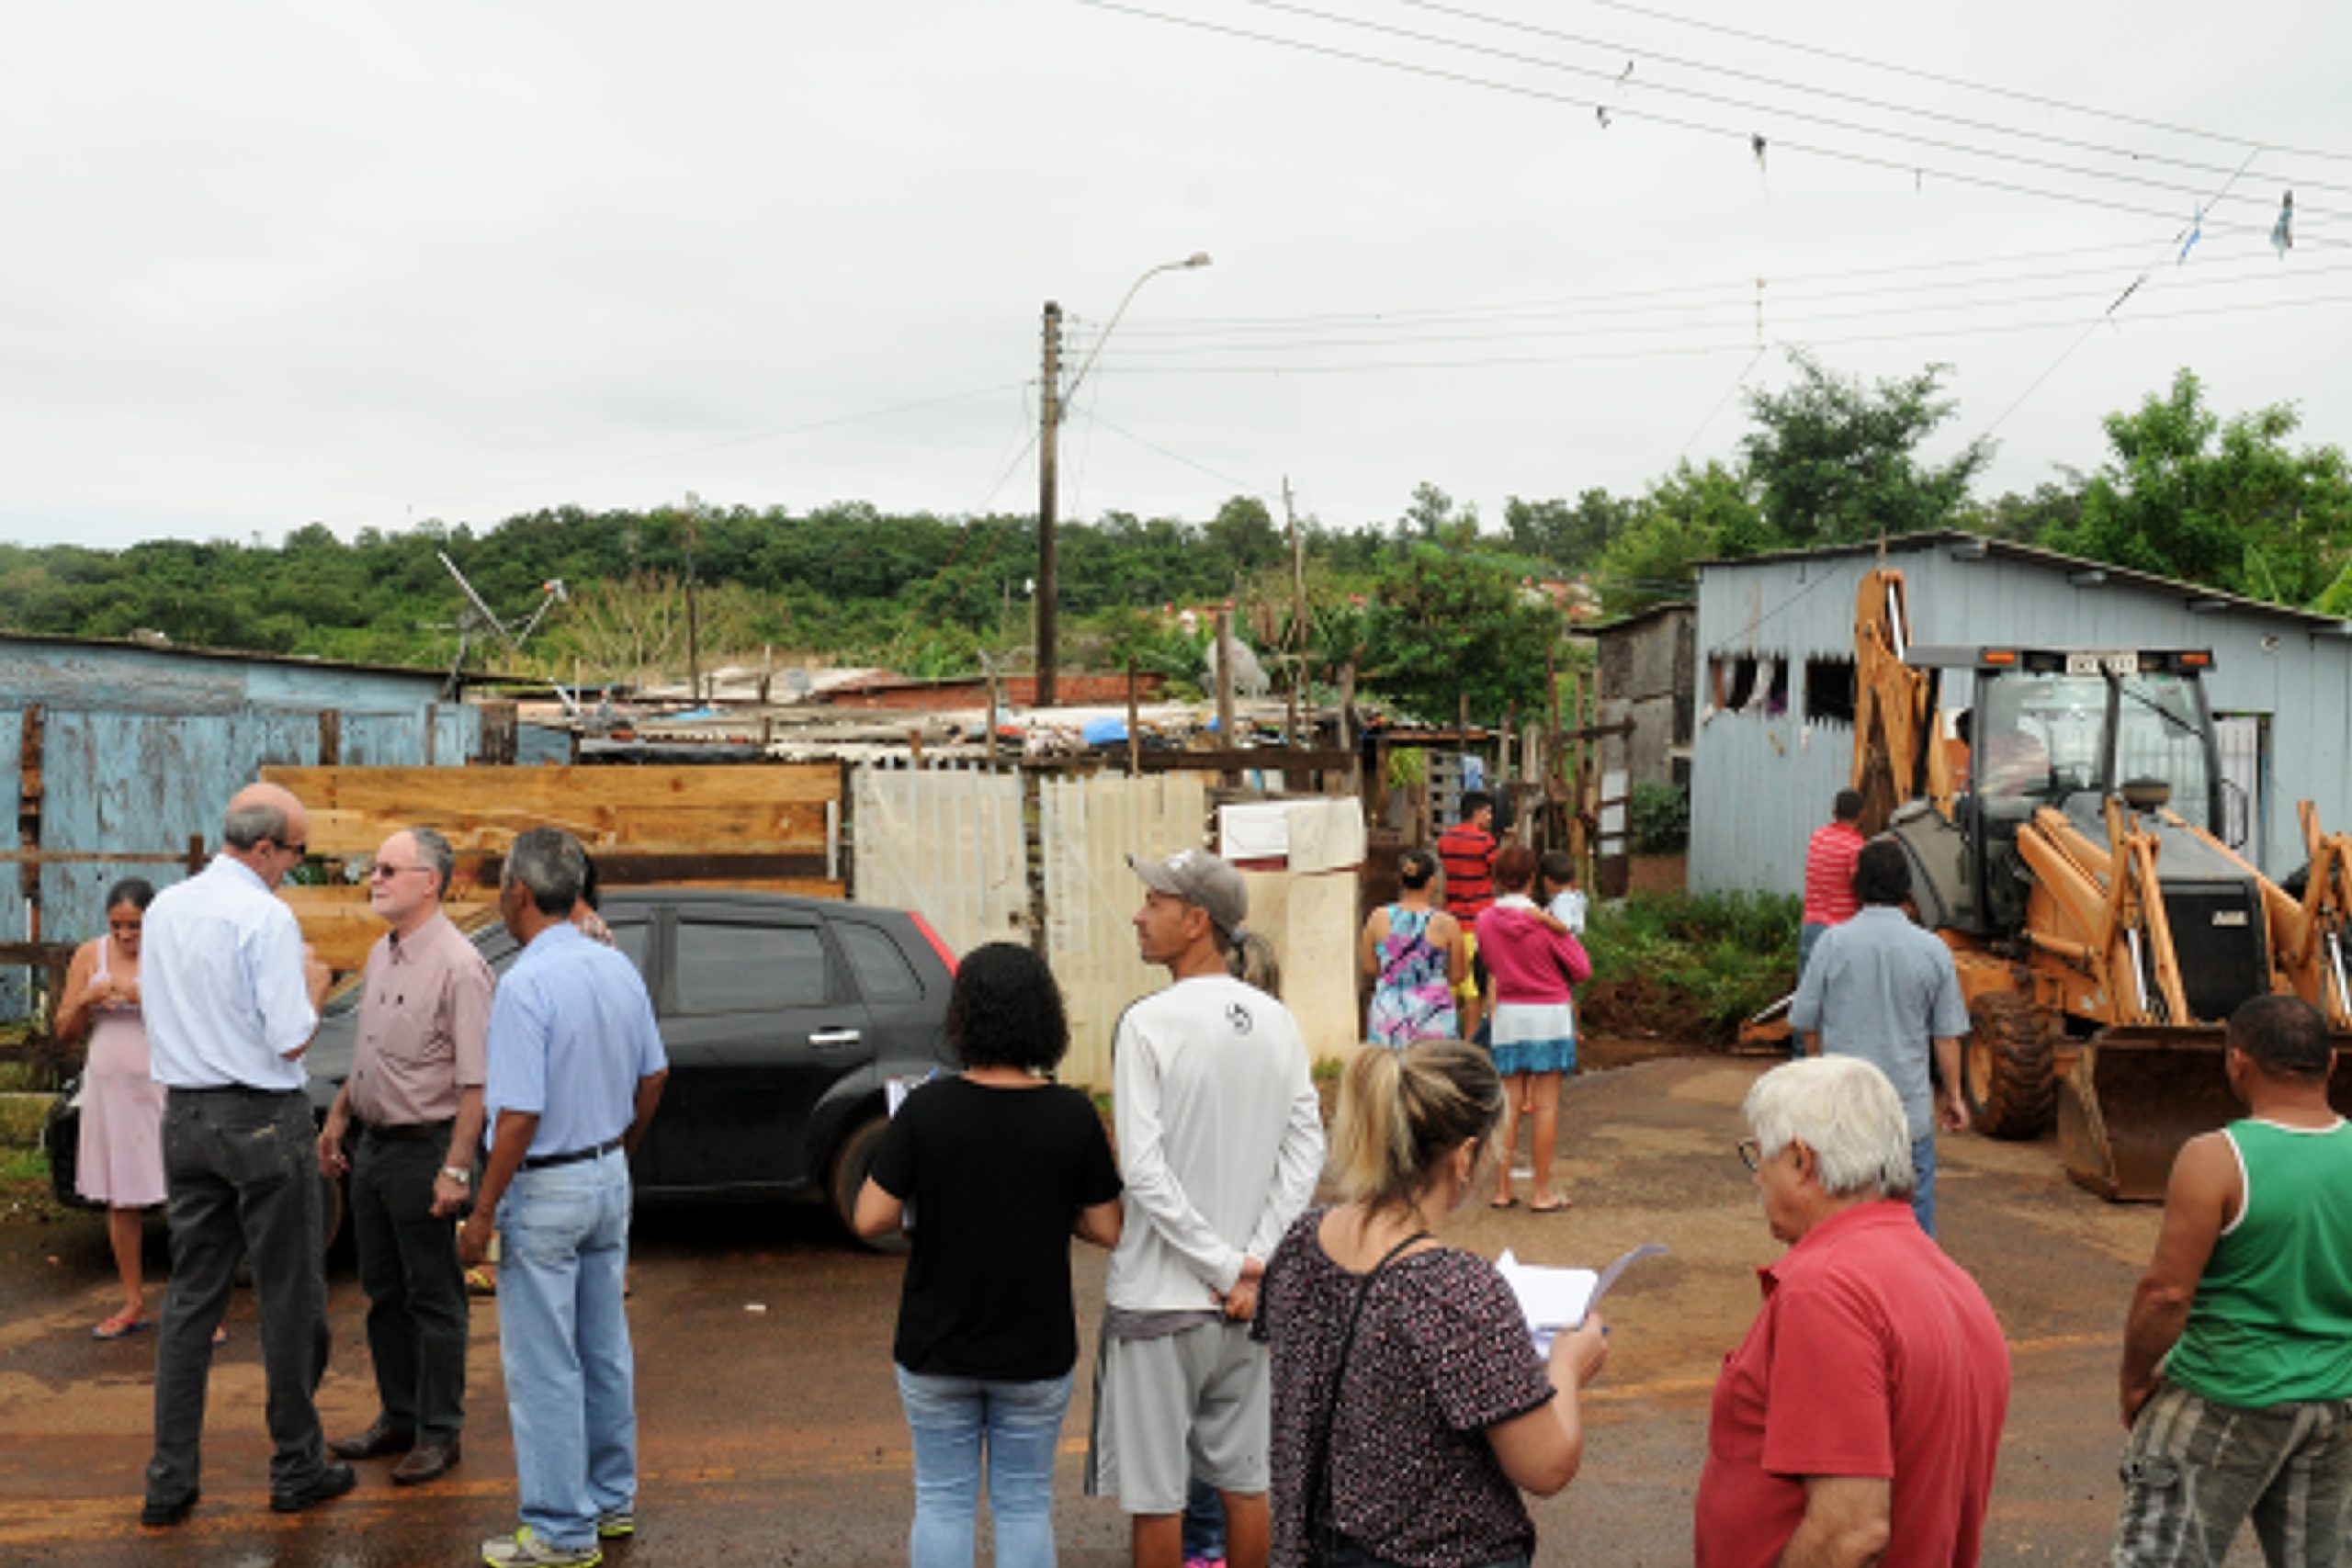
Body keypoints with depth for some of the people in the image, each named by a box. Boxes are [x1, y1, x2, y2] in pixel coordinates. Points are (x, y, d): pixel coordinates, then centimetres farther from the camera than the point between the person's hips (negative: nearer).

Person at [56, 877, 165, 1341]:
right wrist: (86, 999, -10)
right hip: (109, 1089, 4)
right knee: (120, 1201, 9)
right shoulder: (90, 956, 6)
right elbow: (64, 1033, 9)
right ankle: (134, 1304, 21)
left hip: (166, 1089, -3)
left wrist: (143, 997, -23)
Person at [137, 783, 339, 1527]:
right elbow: (290, 1041, -18)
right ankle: (297, 1466, 16)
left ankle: (170, 1480, 15)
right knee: (289, 1296, 5)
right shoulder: (267, 916, -17)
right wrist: (314, 988, 1)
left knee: (191, 1295, 12)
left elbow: (160, 1009, 16)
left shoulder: (164, 907, 6)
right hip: (263, 1119, -7)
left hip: (185, 1116, 7)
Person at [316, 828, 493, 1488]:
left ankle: (438, 1433, 14)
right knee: (384, 1292, 17)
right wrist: (337, 1117, 21)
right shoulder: (380, 955, 11)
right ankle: (397, 1416, 31)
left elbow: (475, 1081, -21)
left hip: (424, 1149, -9)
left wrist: (456, 1168, -24)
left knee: (434, 1299, 3)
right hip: (373, 1144, 9)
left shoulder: (457, 965, -18)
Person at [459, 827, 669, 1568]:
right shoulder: (618, 968, 2)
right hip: (609, 1179, 8)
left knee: (543, 1367, 4)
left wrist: (483, 1213, -15)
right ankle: (612, 1498, 31)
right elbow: (653, 1077, 10)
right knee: (605, 1349, 18)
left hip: (546, 1191, -8)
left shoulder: (526, 985, -22)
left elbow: (519, 1115, -24)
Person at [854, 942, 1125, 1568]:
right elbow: (1107, 1230, -6)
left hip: (936, 1348, 0)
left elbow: (872, 1219, -12)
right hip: (1036, 1351, 0)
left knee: (943, 1504, 14)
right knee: (1025, 1506, 14)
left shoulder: (926, 1108, -14)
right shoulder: (1073, 1115, -11)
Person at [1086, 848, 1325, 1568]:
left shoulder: (1148, 1022, -15)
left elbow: (1144, 1171, -19)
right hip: (1246, 1300, 6)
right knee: (1246, 1479, 16)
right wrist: (1252, 1263, -4)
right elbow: (1306, 1151, 0)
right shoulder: (1277, 1022, 2)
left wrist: (1222, 1266, -12)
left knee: (1155, 1492, 7)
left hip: (1159, 1299, -5)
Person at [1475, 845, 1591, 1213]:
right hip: (1550, 1014, -3)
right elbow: (1581, 970, -5)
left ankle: (1502, 1189, 12)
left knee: (1509, 1103, 8)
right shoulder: (1546, 921, -13)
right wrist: (1566, 935, 9)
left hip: (1507, 1015, 3)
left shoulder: (1485, 921, -3)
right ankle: (1542, 1192, 7)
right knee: (1545, 1106, 2)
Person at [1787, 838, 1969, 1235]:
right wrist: (1952, 1094, 15)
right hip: (1911, 1107, 0)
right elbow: (1946, 1036, 1)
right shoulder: (1933, 950, -6)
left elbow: (1807, 1026, -3)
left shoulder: (1833, 942, -9)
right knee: (1914, 1206, 12)